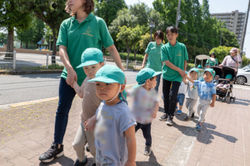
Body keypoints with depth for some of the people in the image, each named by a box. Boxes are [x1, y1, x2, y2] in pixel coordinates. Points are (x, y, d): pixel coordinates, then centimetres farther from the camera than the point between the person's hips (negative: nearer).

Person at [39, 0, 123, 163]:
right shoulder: (66, 24, 6)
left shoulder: (98, 22, -3)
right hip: (69, 75, 3)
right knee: (62, 110, 6)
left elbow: (111, 48, -4)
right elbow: (62, 48, -3)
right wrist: (70, 69, -20)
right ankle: (57, 146, 24)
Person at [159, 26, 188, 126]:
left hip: (177, 76, -2)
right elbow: (167, 62, -10)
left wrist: (184, 72, -2)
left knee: (173, 95, -10)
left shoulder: (182, 46, -3)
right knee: (166, 95, 10)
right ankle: (166, 113, 28)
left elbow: (185, 60, 6)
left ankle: (170, 116, 7)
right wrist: (179, 70, -12)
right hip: (166, 74, 2)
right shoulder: (164, 47, -3)